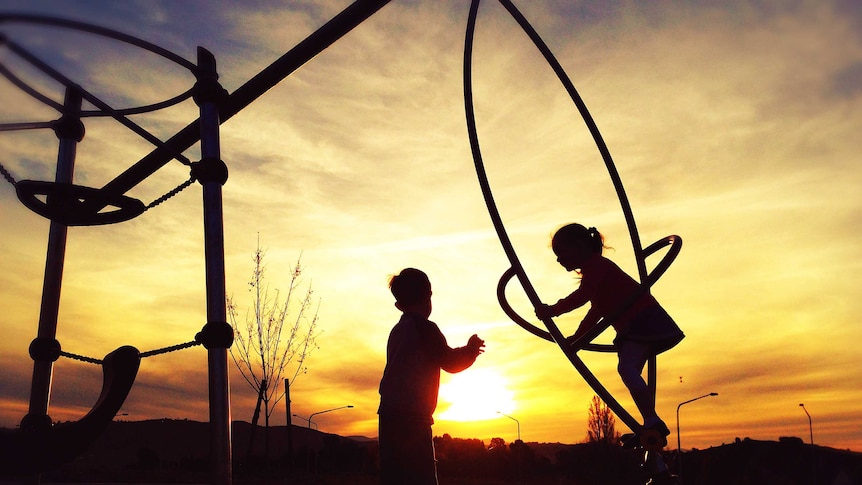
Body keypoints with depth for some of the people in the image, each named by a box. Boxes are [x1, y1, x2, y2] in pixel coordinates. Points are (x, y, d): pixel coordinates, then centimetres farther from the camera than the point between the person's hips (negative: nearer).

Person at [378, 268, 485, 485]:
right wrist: (471, 350, 12)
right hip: (412, 417, -8)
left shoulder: (397, 330, 17)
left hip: (389, 414, 8)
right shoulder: (424, 327, -8)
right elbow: (449, 363, -7)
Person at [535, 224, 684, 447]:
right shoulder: (596, 269, 24)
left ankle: (653, 422, -28)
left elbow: (583, 295, -26)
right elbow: (596, 310, 31)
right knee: (631, 372, 10)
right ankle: (653, 428, 14)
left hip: (642, 318, -11)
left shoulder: (596, 265, -9)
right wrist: (577, 337, 31)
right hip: (634, 324, 11)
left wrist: (553, 310, -21)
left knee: (627, 368, -23)